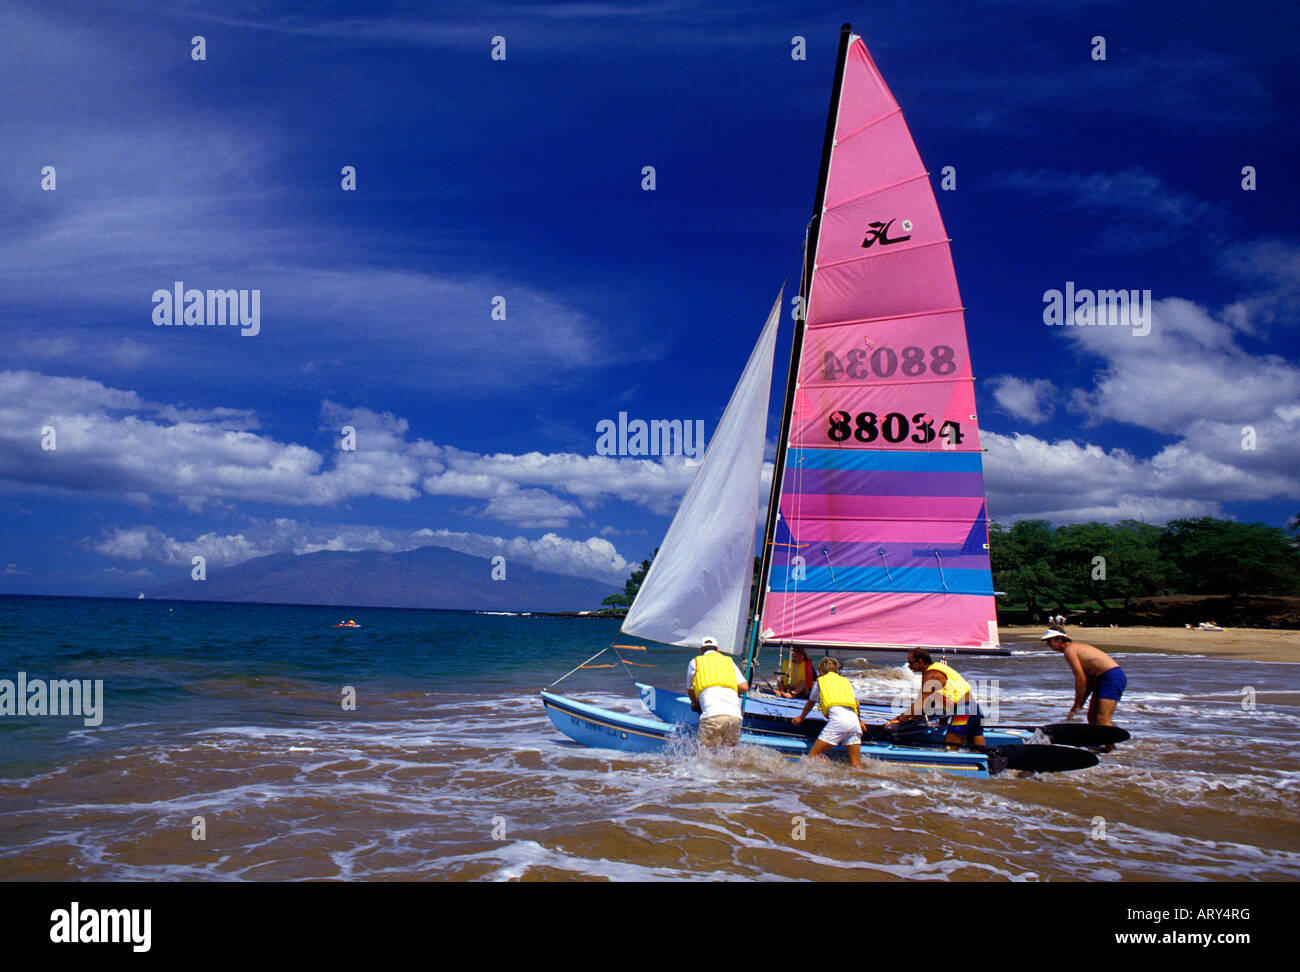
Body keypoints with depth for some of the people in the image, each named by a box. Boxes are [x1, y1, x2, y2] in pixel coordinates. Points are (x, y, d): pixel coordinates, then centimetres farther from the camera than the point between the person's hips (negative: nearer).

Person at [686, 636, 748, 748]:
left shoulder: (695, 662, 21)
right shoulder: (729, 661, 27)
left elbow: (690, 691, 32)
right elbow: (744, 687, 17)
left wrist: (695, 703, 53)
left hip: (712, 714, -3)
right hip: (735, 716, 3)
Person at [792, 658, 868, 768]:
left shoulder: (820, 681, 24)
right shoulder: (846, 681, 31)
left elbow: (811, 702, 38)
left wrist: (801, 717, 55)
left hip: (837, 719, -4)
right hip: (854, 718, 5)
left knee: (813, 756, -4)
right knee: (856, 763, 5)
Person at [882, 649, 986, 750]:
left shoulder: (930, 675, -11)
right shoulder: (939, 666, 18)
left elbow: (921, 705, -15)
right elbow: (933, 701, 26)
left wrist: (899, 719, -9)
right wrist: (915, 715, 25)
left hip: (963, 713, -9)